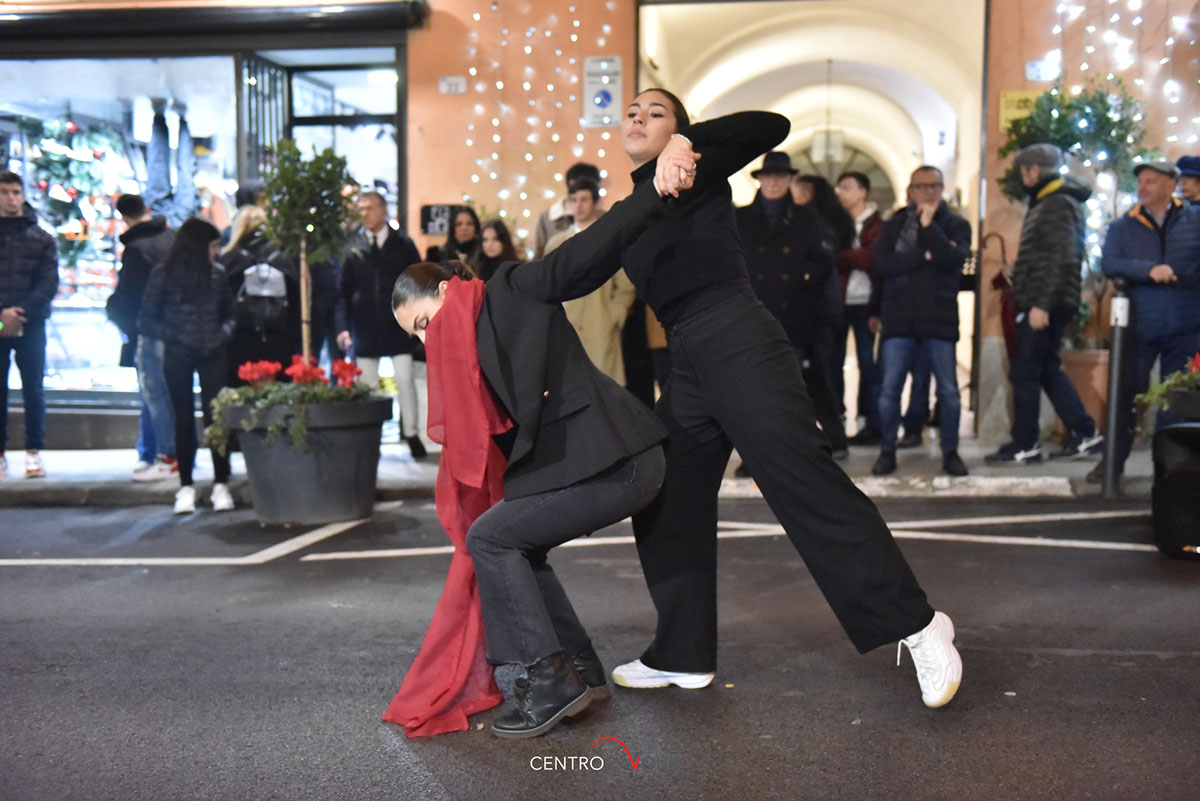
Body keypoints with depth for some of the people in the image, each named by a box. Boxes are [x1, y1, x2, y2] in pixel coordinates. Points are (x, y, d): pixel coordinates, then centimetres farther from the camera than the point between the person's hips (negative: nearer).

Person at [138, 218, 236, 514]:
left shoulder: (217, 273, 5)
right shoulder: (165, 273, -2)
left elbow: (229, 312, 15)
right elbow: (146, 320, 0)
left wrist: (224, 332, -5)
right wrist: (174, 336, -12)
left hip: (212, 354, 1)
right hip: (178, 356, -1)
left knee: (215, 415, -4)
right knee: (184, 419, 5)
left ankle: (221, 484, 3)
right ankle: (186, 486, 12)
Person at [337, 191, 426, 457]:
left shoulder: (402, 243, 2)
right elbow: (344, 290, 4)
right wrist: (345, 326, -4)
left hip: (397, 325, -1)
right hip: (364, 326, 1)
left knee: (405, 380, 0)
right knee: (366, 384, 6)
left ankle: (412, 433, 13)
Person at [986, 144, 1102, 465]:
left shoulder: (1057, 205, -14)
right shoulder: (1051, 201, 19)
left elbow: (1061, 259, -22)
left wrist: (1042, 305, -24)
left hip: (1044, 304, -10)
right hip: (1043, 304, 10)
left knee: (1024, 372, -5)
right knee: (1047, 370, 15)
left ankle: (1024, 446, 3)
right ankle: (1084, 434, 20)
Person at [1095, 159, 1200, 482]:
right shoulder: (1122, 227, 5)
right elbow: (1109, 264, -10)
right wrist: (1149, 270, -22)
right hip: (1139, 326, 0)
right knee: (1127, 394, 6)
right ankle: (1113, 461, 17)